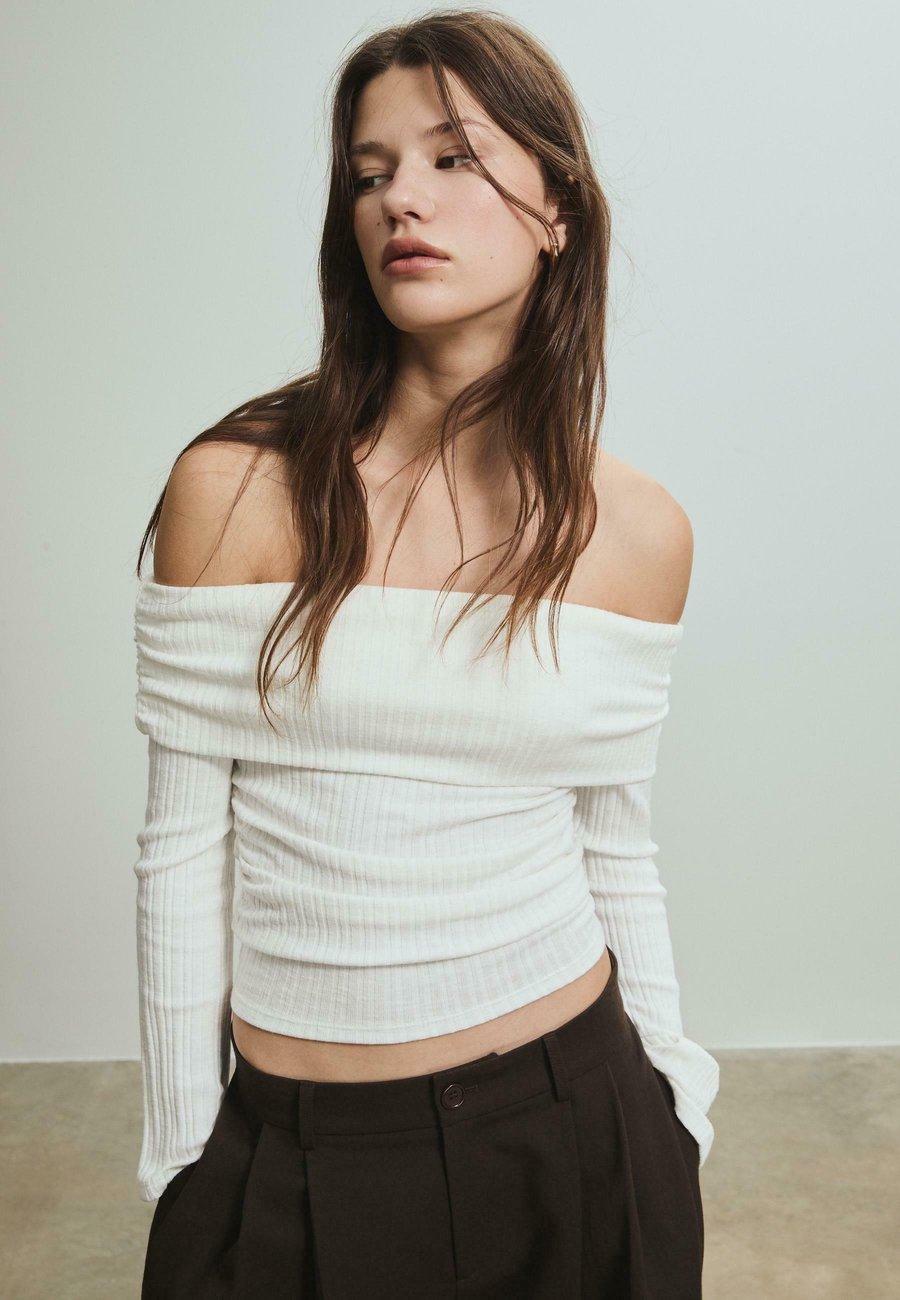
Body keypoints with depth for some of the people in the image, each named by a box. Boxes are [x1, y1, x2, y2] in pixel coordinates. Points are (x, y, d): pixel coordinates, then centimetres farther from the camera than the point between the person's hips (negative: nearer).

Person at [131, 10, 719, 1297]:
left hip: (574, 1132, 2)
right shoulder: (234, 489, -11)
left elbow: (614, 850, 4)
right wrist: (184, 1152, -2)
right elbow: (184, 850, -7)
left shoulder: (638, 532, -5)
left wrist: (671, 1123, 8)